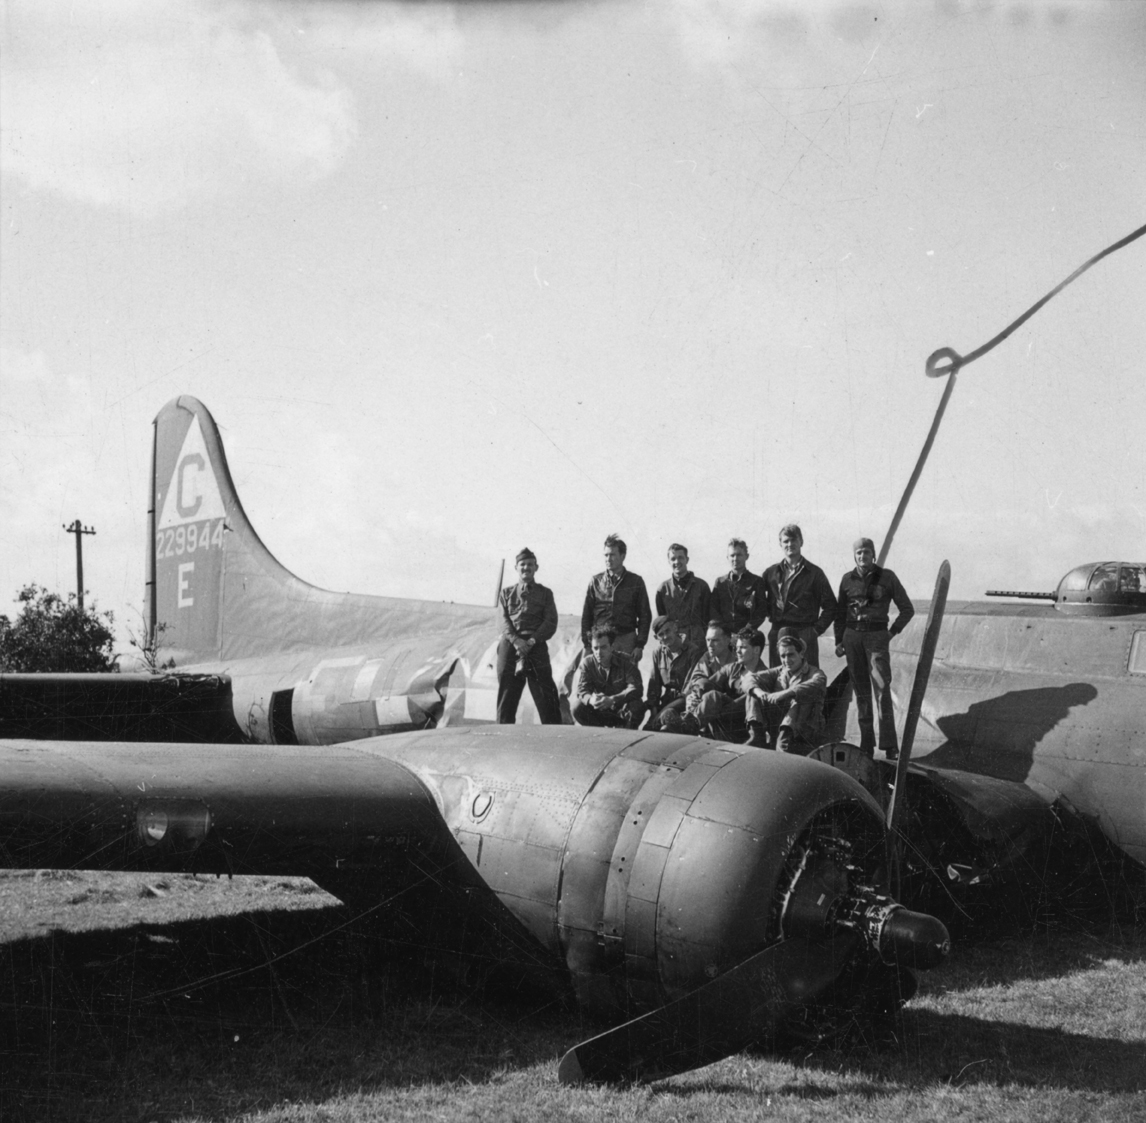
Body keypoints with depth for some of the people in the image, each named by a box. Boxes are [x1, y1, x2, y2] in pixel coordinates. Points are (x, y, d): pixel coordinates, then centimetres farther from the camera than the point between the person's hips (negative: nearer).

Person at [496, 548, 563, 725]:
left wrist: (532, 640, -12)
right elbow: (504, 621, 6)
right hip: (510, 645, 1)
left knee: (546, 696, -7)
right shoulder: (507, 593, 19)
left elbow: (551, 622, 4)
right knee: (507, 695, 0)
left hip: (536, 646, -1)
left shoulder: (545, 593, 15)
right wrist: (515, 640, -13)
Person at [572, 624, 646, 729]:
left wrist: (612, 699, -40)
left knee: (637, 707, -33)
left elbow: (635, 689, -24)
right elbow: (581, 690, -16)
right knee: (577, 707, -26)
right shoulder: (586, 663, -6)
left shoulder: (626, 660, -12)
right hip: (598, 714, 2)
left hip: (622, 712, -1)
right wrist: (591, 699, -42)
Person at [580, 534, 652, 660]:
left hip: (626, 640, 0)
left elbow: (645, 615, 6)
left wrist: (640, 645, -3)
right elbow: (586, 615, 8)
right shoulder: (596, 581, 7)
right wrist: (587, 644, 0)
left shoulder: (636, 582, 5)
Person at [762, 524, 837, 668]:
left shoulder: (814, 573, 3)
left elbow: (830, 606, 3)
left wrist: (817, 629, -3)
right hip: (777, 634, 3)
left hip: (805, 634, -3)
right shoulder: (771, 572, 12)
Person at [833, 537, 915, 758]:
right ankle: (866, 744, 11)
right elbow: (840, 613, 17)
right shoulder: (848, 579, 9)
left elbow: (907, 609, 6)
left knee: (882, 688, -12)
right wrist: (839, 641, 11)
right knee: (861, 691, 5)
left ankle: (889, 745, -13)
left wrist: (893, 632, -1)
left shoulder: (886, 577, 0)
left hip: (877, 636, -3)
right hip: (852, 636, 3)